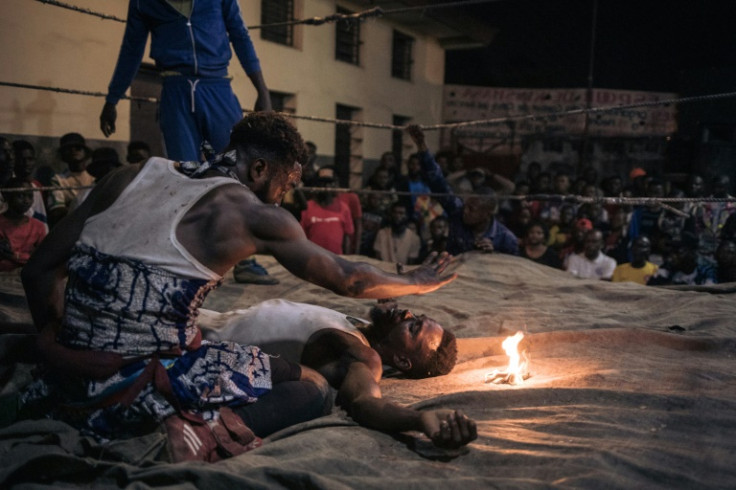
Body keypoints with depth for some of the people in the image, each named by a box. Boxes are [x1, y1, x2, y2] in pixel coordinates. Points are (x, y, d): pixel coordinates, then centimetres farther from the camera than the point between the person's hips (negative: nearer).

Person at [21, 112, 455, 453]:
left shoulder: (129, 177, 8)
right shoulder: (255, 215, -5)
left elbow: (40, 273, 9)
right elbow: (348, 279, 7)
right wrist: (415, 281, 24)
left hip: (71, 372, 7)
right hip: (153, 366, -6)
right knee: (311, 388, 3)